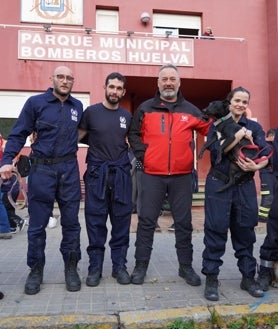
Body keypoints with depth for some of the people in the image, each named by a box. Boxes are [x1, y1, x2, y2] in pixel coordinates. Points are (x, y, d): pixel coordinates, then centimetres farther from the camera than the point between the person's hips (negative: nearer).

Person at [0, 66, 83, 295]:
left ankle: (71, 267, 22)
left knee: (71, 222, 7)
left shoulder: (78, 106, 10)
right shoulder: (35, 102, -1)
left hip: (69, 170, 3)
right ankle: (36, 269, 22)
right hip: (42, 169, -2)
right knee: (37, 224, 5)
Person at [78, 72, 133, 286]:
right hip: (97, 172, -2)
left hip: (121, 173, 3)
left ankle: (119, 265, 18)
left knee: (121, 220, 6)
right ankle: (95, 267, 14)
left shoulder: (127, 116, 10)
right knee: (95, 220, 2)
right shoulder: (91, 112, 1)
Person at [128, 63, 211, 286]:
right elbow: (134, 134, 9)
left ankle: (186, 266, 23)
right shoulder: (146, 108, 5)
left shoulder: (190, 110, 8)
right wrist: (142, 155, -2)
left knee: (183, 222, 8)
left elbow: (210, 130, 13)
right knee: (147, 221, 4)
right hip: (152, 175, -1)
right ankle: (141, 265, 18)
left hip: (182, 176, 1)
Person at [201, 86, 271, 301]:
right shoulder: (217, 125, 4)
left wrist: (257, 166, -24)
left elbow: (266, 153, -4)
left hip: (245, 186, 3)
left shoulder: (254, 127, 9)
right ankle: (211, 278, 8)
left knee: (245, 232, 9)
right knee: (215, 231, -1)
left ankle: (248, 277, 22)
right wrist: (240, 136, -13)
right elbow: (216, 149, -14)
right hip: (219, 184, -2)